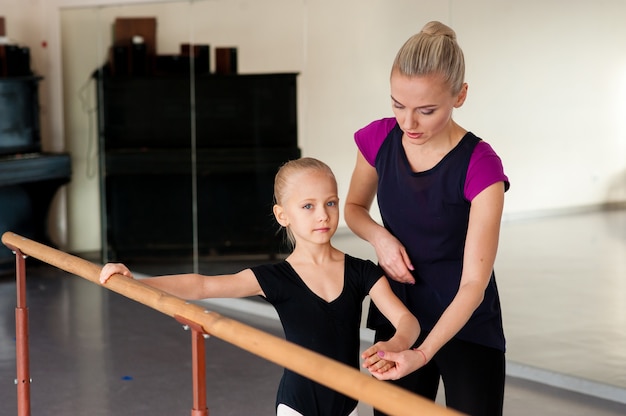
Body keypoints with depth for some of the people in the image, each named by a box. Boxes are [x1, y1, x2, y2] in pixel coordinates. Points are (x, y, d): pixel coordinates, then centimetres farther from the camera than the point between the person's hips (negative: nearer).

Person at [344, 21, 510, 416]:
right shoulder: (378, 139, -9)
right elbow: (355, 208, 10)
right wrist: (380, 237, -13)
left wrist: (423, 353, -36)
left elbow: (473, 284, -24)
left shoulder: (481, 168, -23)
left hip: (467, 323, -3)